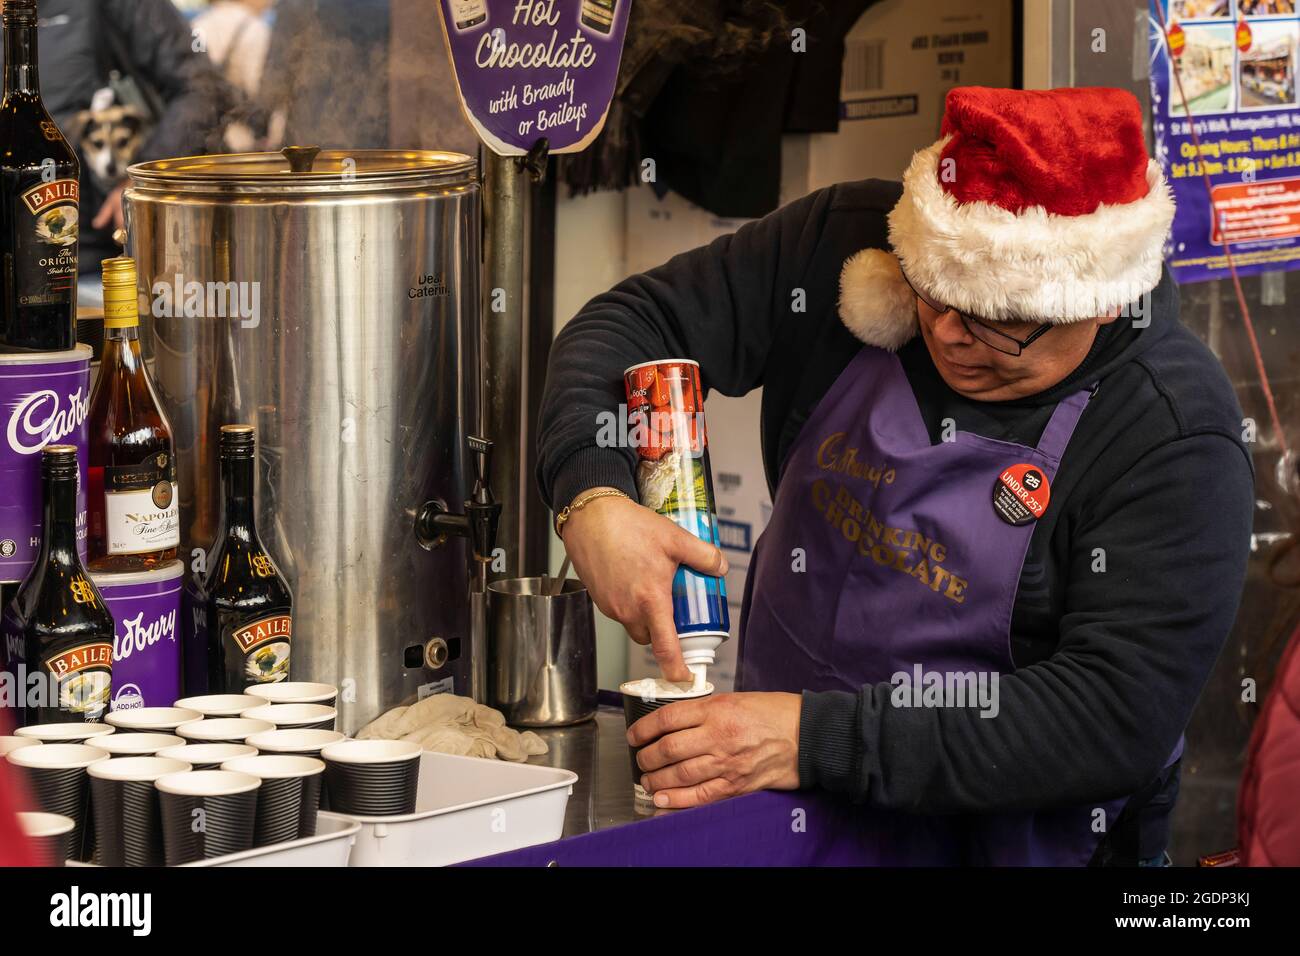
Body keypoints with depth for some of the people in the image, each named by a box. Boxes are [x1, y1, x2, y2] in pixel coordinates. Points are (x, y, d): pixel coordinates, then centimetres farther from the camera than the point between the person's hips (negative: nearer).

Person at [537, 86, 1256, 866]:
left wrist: (818, 739, -27)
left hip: (1005, 840, -4)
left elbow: (1115, 720, -23)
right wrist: (592, 495, -20)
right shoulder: (847, 242, -6)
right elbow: (639, 321, 1)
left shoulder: (1176, 443, -19)